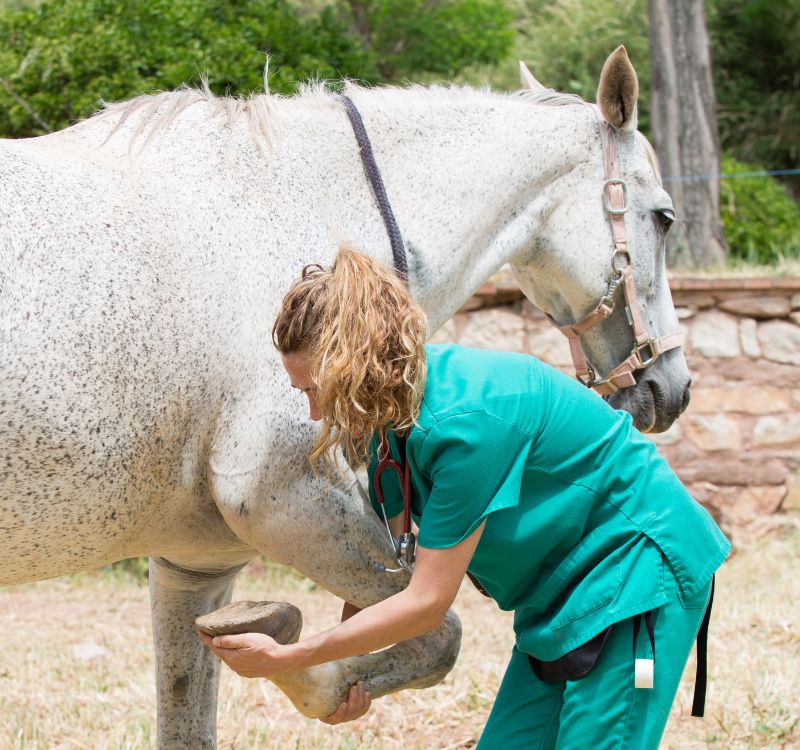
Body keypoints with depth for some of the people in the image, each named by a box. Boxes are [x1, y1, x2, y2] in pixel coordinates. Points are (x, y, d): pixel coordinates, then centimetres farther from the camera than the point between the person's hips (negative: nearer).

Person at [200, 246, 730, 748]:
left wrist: (286, 659, -21)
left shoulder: (466, 424, -31)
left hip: (641, 560, -9)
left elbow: (427, 602, -26)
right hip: (565, 585, 9)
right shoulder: (395, 409, -4)